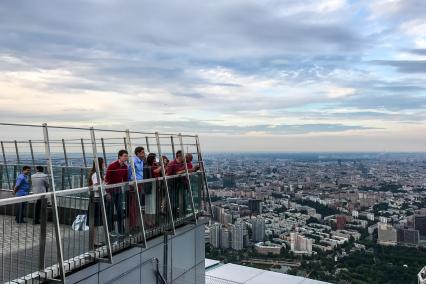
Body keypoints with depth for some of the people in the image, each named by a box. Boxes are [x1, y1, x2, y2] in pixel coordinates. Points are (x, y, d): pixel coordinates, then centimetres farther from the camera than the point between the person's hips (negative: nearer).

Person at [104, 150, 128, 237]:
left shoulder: (125, 167, 2)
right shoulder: (112, 166, -17)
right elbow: (107, 179, -15)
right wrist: (108, 192, -17)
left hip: (119, 190, 6)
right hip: (111, 190, -6)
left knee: (120, 210, 7)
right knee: (110, 211, 4)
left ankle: (121, 230, 13)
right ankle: (111, 230, 15)